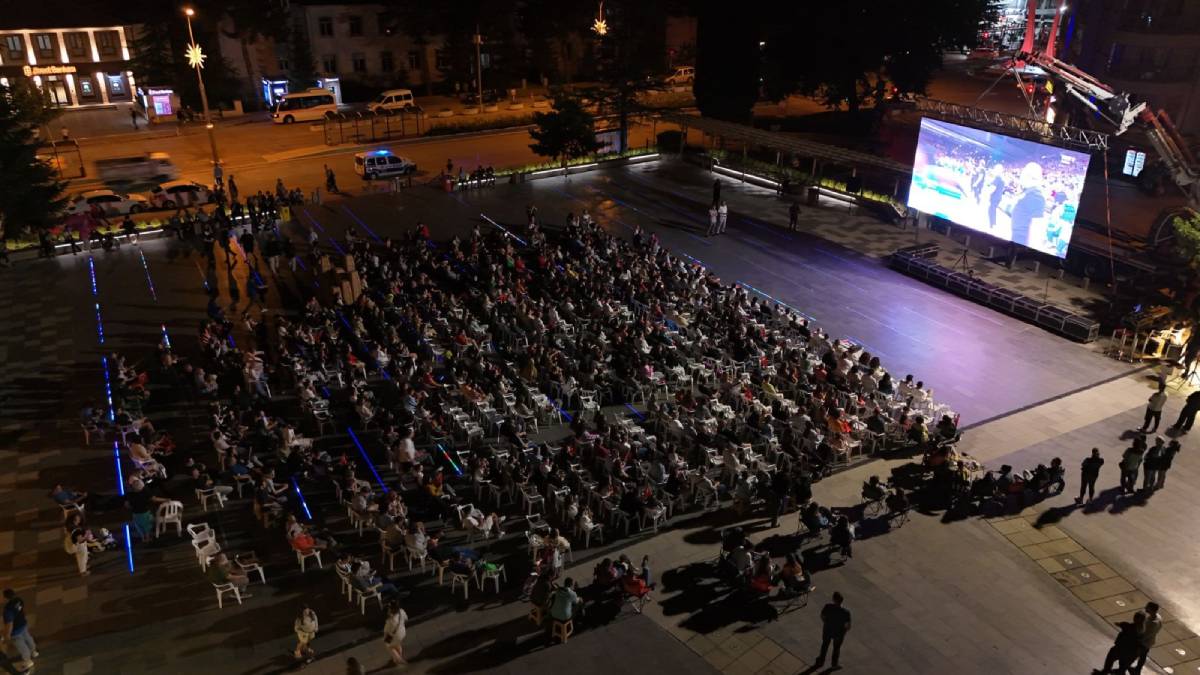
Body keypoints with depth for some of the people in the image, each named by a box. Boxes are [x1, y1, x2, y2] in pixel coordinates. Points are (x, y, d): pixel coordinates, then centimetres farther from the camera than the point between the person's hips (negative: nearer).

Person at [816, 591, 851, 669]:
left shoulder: (827, 607, -25)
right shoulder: (845, 612, -31)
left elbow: (822, 617, -7)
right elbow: (848, 626, -22)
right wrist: (845, 630, 1)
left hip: (827, 630, 2)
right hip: (838, 633, -2)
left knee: (824, 645, 29)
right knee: (836, 648, 27)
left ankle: (821, 661, 49)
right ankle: (834, 664, 49)